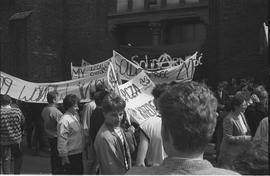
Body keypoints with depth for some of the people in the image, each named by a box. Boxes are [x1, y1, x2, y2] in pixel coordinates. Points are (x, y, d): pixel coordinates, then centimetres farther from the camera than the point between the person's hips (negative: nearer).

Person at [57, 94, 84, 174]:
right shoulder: (64, 120, -21)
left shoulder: (76, 115, 8)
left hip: (79, 153, 9)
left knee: (80, 172, 19)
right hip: (71, 156, -9)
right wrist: (64, 156, -19)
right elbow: (62, 140, -21)